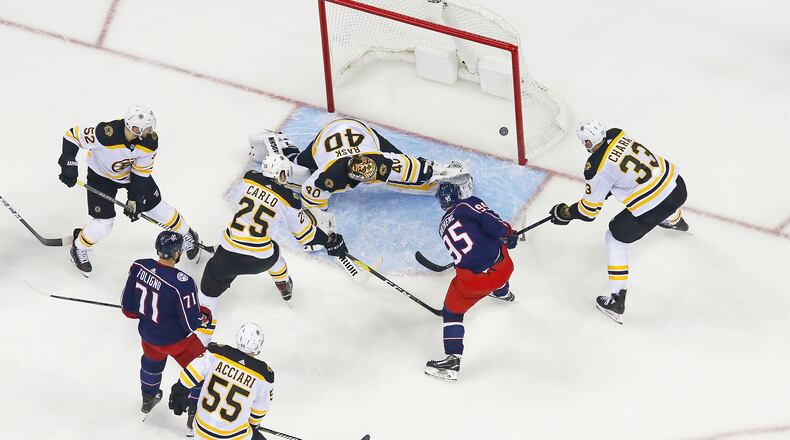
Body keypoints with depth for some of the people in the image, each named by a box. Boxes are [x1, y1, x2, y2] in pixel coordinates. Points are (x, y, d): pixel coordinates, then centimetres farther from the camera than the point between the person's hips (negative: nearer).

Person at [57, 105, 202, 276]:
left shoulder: (150, 141, -28)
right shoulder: (105, 134, -43)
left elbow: (141, 172, -14)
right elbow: (73, 135, -31)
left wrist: (134, 199, -15)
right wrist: (68, 164, -33)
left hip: (132, 172, 3)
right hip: (102, 176, -3)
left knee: (155, 206, 7)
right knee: (103, 223, -7)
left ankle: (187, 235, 32)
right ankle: (78, 249, 23)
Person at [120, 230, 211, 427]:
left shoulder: (139, 267, -19)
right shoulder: (182, 283, -35)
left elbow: (128, 307, -6)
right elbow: (192, 323, -25)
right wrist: (205, 315, -2)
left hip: (147, 332, 6)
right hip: (176, 340, -6)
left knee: (152, 361, 37)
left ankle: (148, 400, 60)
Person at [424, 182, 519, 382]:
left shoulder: (443, 226, 16)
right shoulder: (468, 205, 0)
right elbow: (490, 221, -18)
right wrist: (507, 234, -2)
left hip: (473, 280, -1)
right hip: (502, 266, 1)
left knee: (452, 311, 17)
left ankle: (452, 360, 4)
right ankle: (503, 293, 72)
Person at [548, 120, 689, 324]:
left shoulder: (596, 167, -16)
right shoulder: (617, 135, 1)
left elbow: (590, 209, -5)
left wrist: (565, 213, 10)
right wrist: (607, 188, 25)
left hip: (651, 206, -7)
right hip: (677, 185, 7)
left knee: (615, 238, 14)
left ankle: (617, 299, 14)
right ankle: (675, 221, 81)